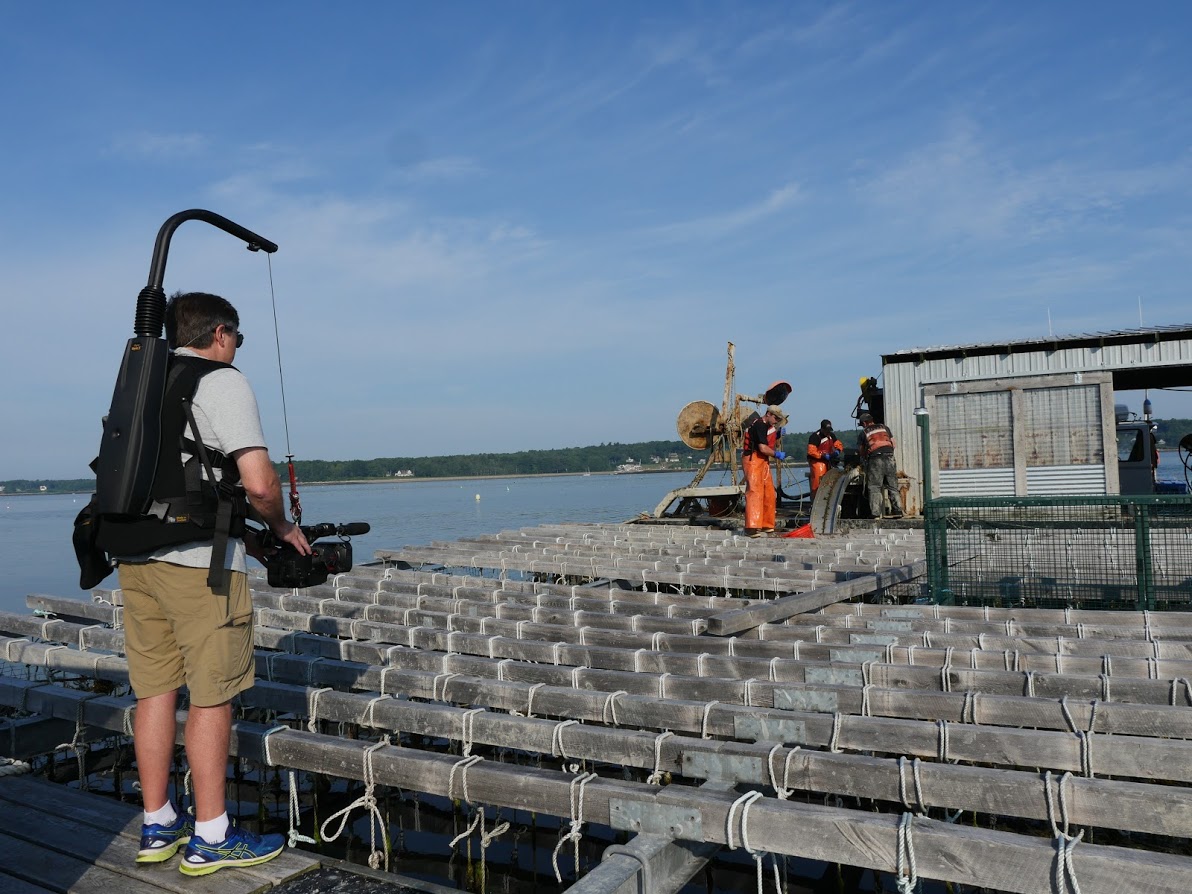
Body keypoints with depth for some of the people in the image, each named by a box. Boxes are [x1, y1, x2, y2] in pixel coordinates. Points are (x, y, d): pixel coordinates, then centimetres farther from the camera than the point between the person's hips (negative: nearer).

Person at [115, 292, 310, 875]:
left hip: (134, 557, 8)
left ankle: (158, 827, 24)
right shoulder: (224, 383, -7)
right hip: (198, 561, -8)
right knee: (210, 696, 0)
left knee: (154, 690, 13)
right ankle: (210, 838, 9)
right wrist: (282, 529, 3)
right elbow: (258, 483, -17)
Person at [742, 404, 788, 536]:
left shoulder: (768, 425, 17)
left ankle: (767, 525, 22)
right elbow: (763, 448, -23)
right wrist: (777, 454, -9)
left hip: (763, 461, 10)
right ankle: (752, 527, -22)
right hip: (753, 460, -10)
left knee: (769, 493, 13)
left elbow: (771, 444, 21)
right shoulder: (759, 425, -15)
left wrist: (778, 434, 5)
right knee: (754, 492, -17)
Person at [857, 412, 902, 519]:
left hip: (875, 459, -3)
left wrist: (864, 458, 34)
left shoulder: (864, 432, 13)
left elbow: (861, 451, 17)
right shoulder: (884, 428, 21)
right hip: (889, 458, 3)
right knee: (893, 486, 10)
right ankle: (897, 510, 7)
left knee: (874, 487, 0)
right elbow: (893, 444, 20)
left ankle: (876, 513, -8)